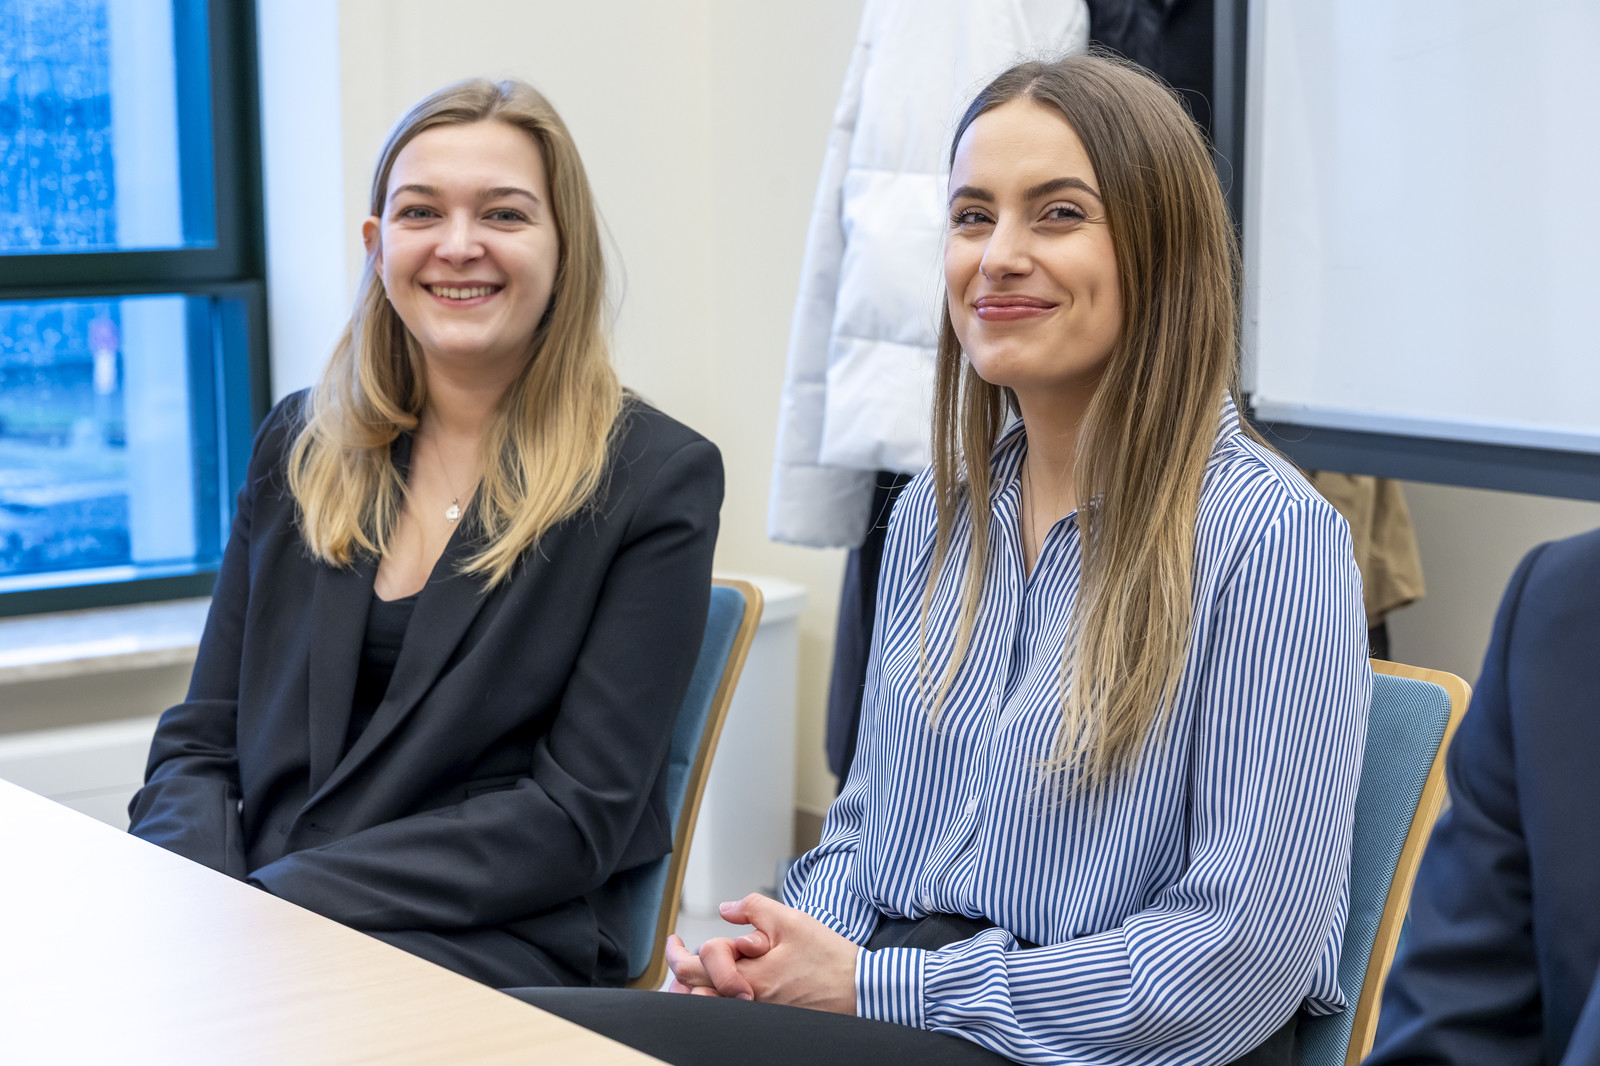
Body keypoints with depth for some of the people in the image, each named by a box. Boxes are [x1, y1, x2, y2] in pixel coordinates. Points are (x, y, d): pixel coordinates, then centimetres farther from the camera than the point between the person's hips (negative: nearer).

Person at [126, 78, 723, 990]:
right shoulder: (300, 446, 13)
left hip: (496, 951, -5)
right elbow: (200, 741, 12)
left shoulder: (654, 477, -2)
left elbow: (577, 813, -9)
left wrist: (281, 897, -16)